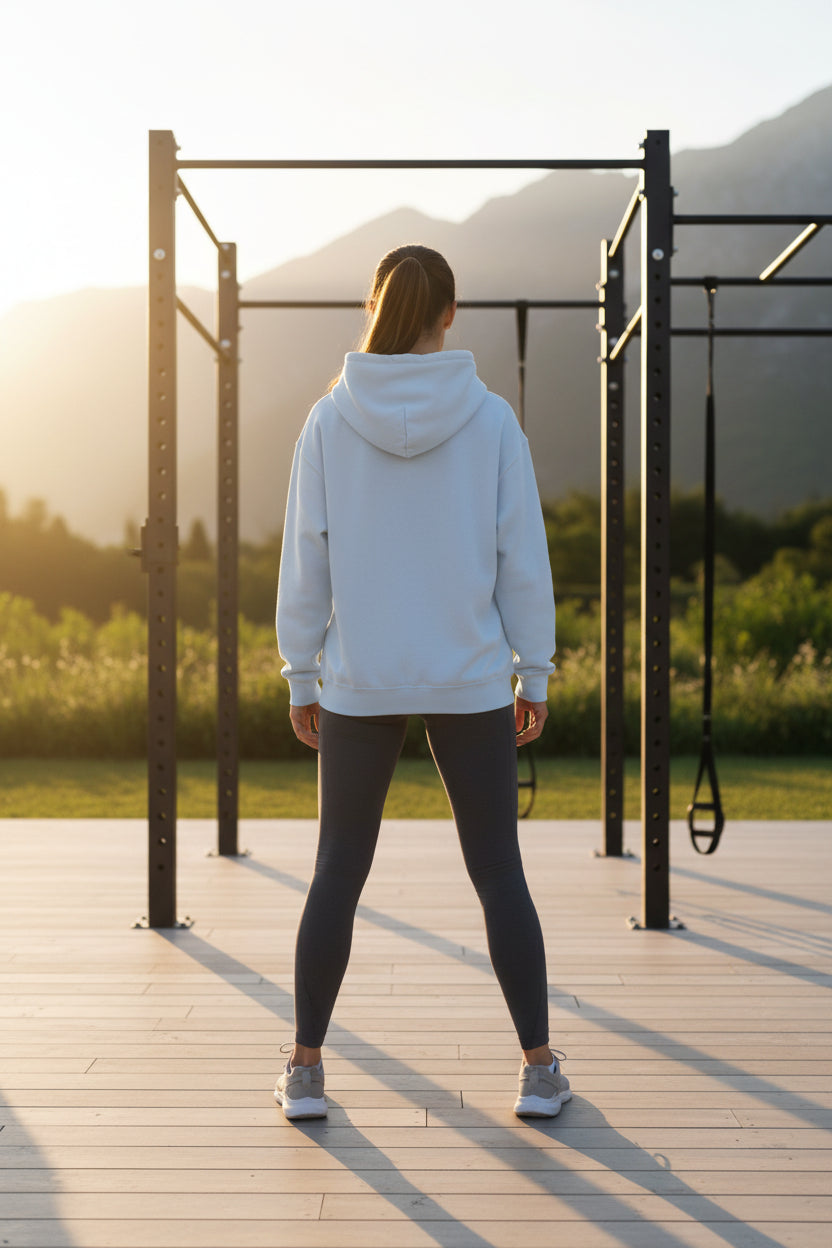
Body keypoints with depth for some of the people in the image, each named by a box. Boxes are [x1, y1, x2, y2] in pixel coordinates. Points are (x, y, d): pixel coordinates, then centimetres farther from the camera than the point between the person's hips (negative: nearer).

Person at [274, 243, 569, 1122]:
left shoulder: (329, 422, -4)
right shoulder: (492, 419, -5)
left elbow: (306, 562, -2)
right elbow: (522, 557, -4)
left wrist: (300, 679, 6)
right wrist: (535, 676, 5)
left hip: (360, 684, 1)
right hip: (469, 679, 0)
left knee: (338, 872, 11)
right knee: (498, 872, 9)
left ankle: (305, 1069, 14)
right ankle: (538, 1069, 12)